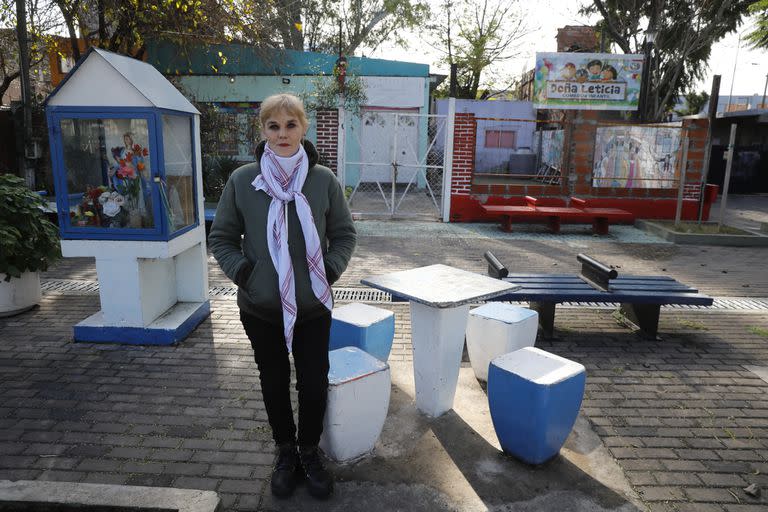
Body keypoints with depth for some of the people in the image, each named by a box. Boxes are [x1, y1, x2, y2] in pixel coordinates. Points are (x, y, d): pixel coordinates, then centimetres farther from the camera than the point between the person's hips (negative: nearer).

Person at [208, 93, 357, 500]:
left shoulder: (323, 179, -7)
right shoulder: (242, 180, -8)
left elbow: (345, 234, 4)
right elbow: (221, 238, 3)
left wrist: (330, 270, -8)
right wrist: (242, 272, -10)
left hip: (313, 306, 0)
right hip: (261, 308, 0)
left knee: (314, 383, 10)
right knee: (274, 382, 17)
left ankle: (309, 451, 37)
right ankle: (285, 451, 40)